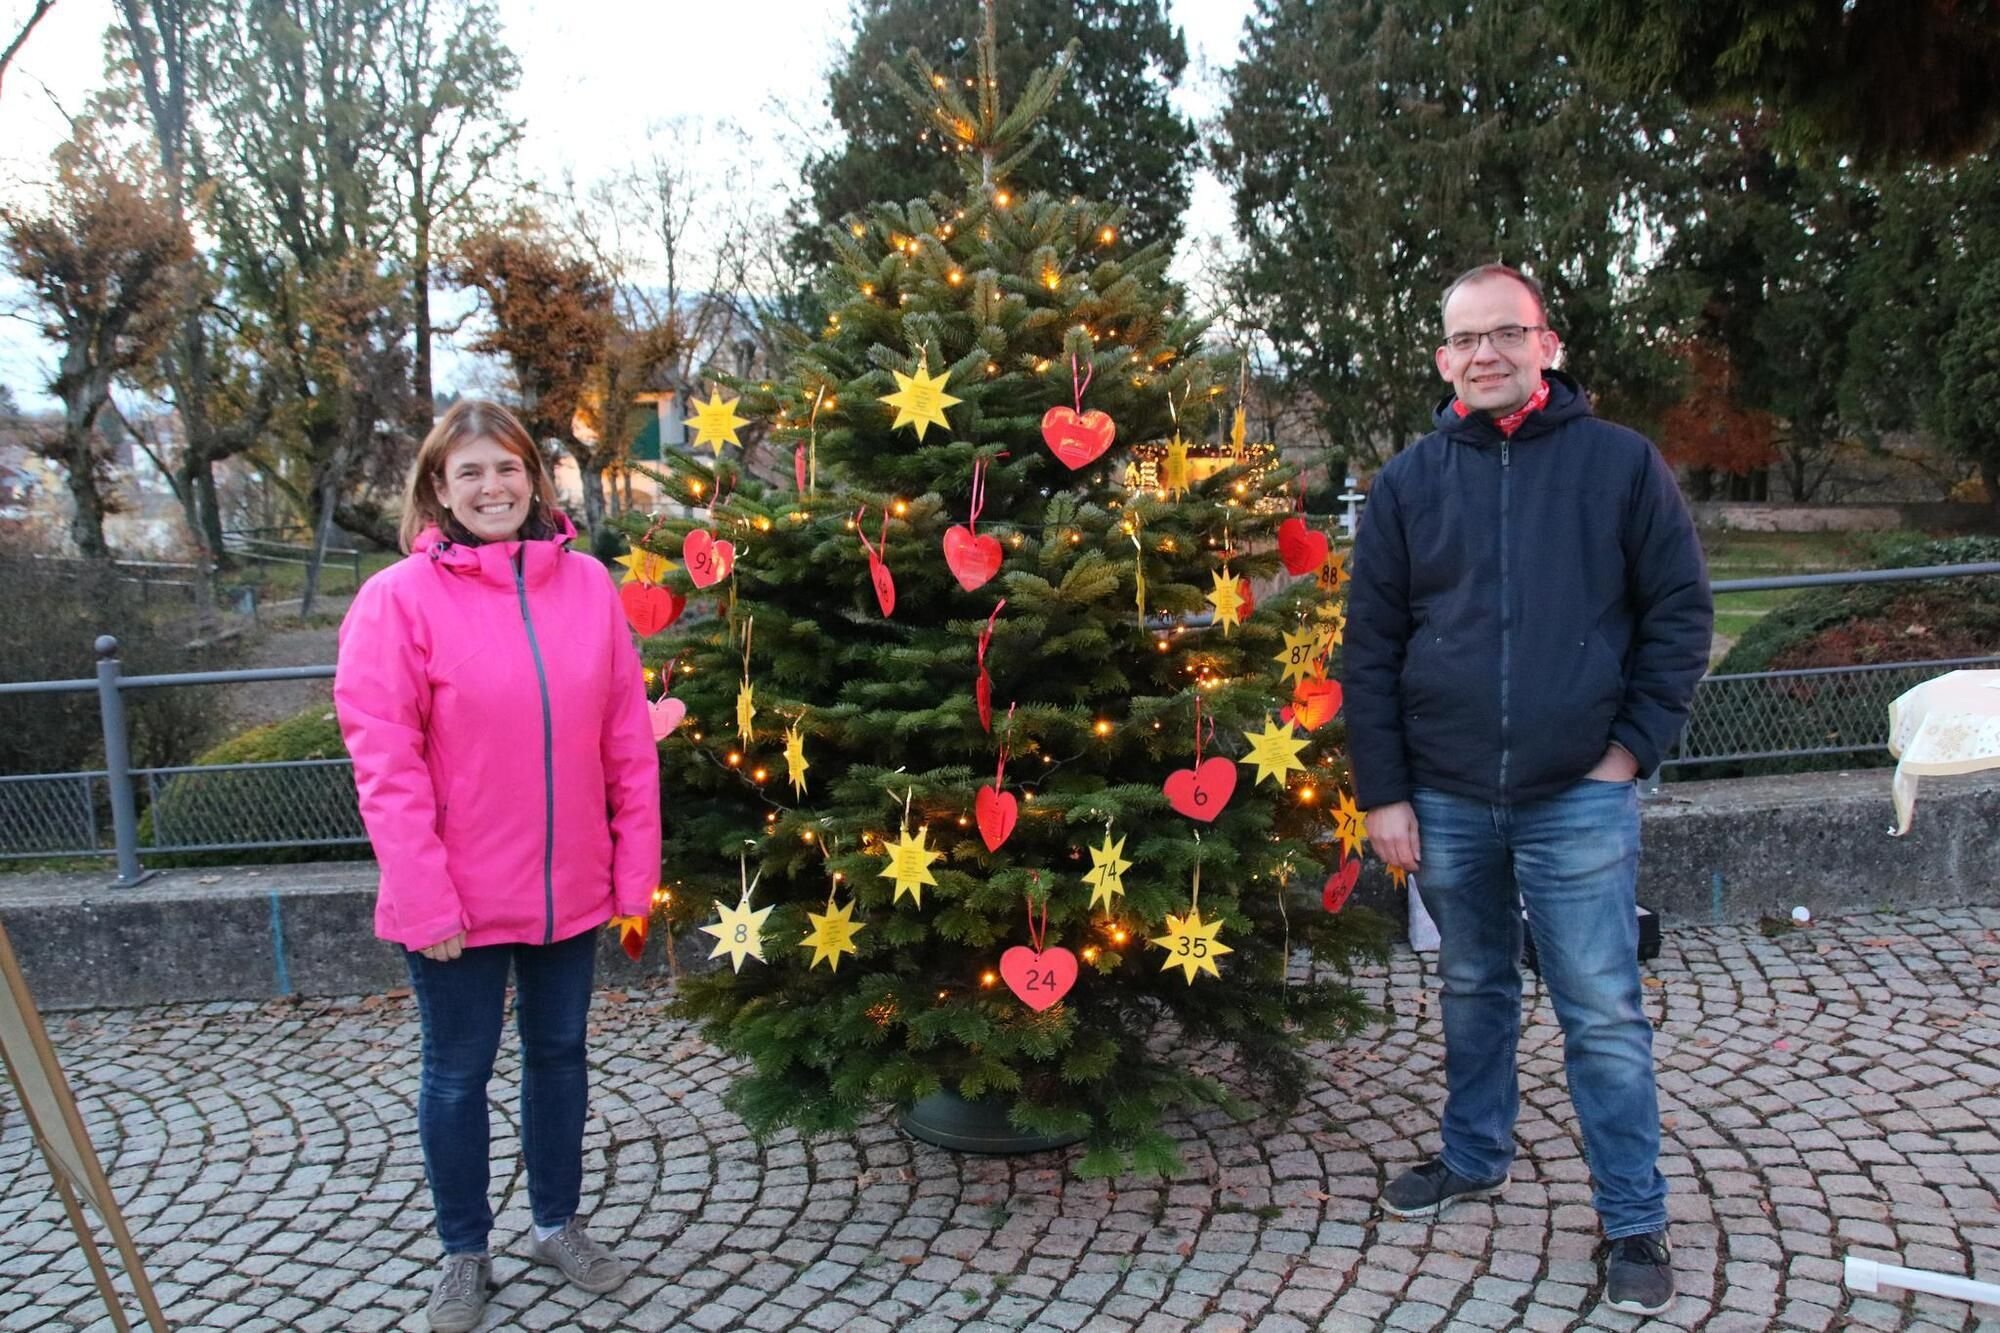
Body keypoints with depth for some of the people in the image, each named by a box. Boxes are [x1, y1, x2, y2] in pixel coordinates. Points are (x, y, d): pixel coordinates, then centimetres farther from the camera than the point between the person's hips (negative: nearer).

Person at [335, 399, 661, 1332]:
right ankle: (464, 1253, 32)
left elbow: (630, 741, 1)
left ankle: (557, 1223, 38)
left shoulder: (586, 585, -1)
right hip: (457, 901, -3)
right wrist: (424, 897, -16)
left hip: (570, 890, 3)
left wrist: (635, 868, 0)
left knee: (559, 1055, 18)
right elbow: (384, 762, -13)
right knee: (457, 1075, 12)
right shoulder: (399, 598, -10)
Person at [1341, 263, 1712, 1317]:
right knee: (1472, 990, 18)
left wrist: (1634, 746, -5)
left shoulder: (1621, 463, -2)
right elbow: (1371, 645, 3)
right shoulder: (1409, 482, 3)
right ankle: (1474, 1159, 36)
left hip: (1578, 798, -2)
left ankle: (1634, 1222, 17)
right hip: (1445, 801, 3)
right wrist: (1382, 793, -1)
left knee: (1604, 1015, 3)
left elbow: (1679, 610, 2)